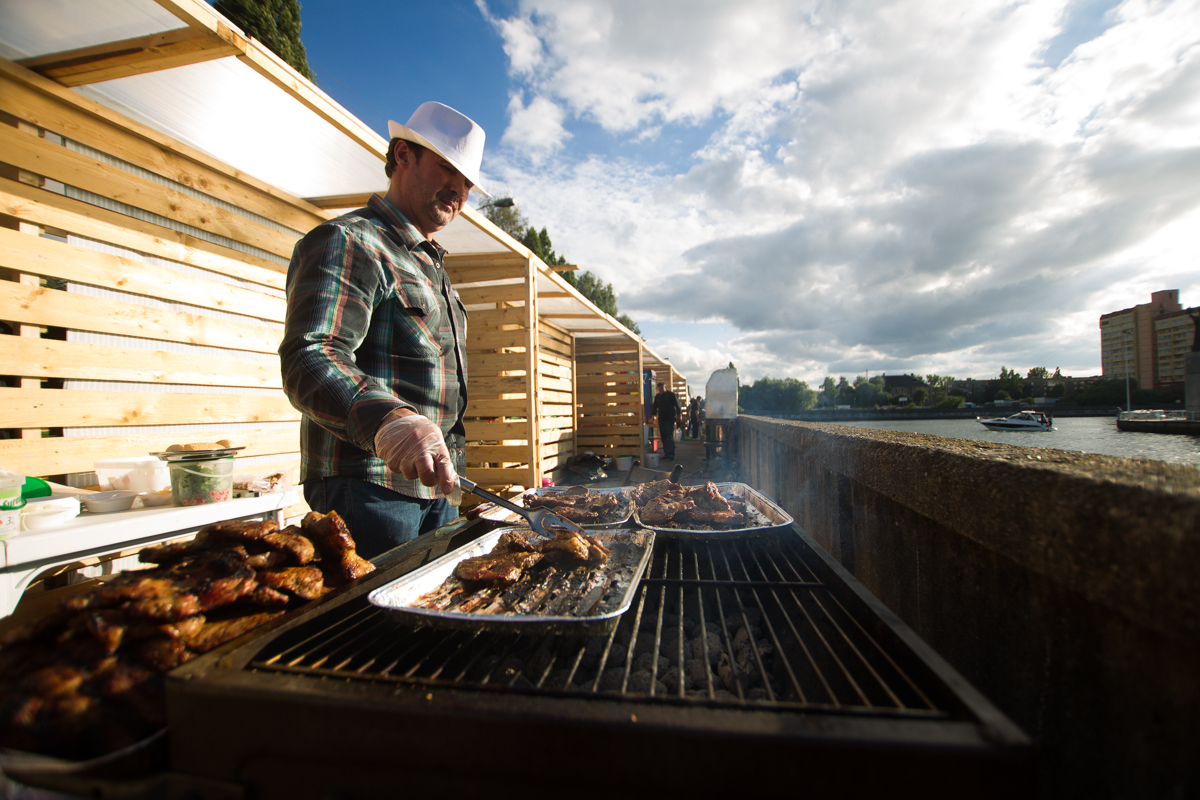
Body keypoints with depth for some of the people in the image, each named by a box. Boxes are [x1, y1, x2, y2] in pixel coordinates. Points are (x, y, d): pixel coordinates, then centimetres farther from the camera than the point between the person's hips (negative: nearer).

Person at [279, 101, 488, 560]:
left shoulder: (430, 266, 22)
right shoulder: (347, 242, -7)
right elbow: (309, 360, -23)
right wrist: (386, 419, -43)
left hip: (435, 486, 9)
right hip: (370, 489, -8)